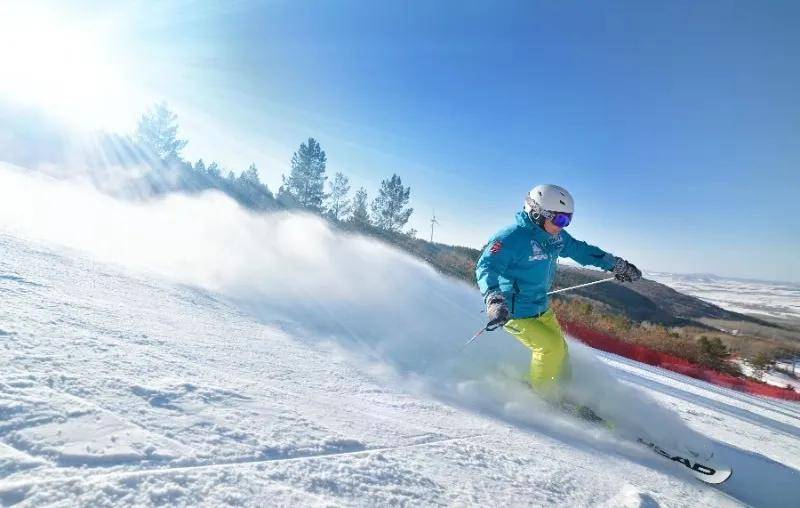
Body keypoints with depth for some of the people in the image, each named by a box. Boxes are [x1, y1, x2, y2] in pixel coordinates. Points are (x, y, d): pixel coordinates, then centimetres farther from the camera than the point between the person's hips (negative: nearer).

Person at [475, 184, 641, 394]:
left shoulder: (556, 237, 0)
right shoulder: (512, 237, -25)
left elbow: (581, 250, 17)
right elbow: (486, 267, -35)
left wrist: (616, 264, 21)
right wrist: (495, 299, -52)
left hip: (542, 309, 8)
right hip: (515, 312, -8)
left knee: (560, 350, 12)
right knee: (551, 348, -16)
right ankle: (539, 394, 7)